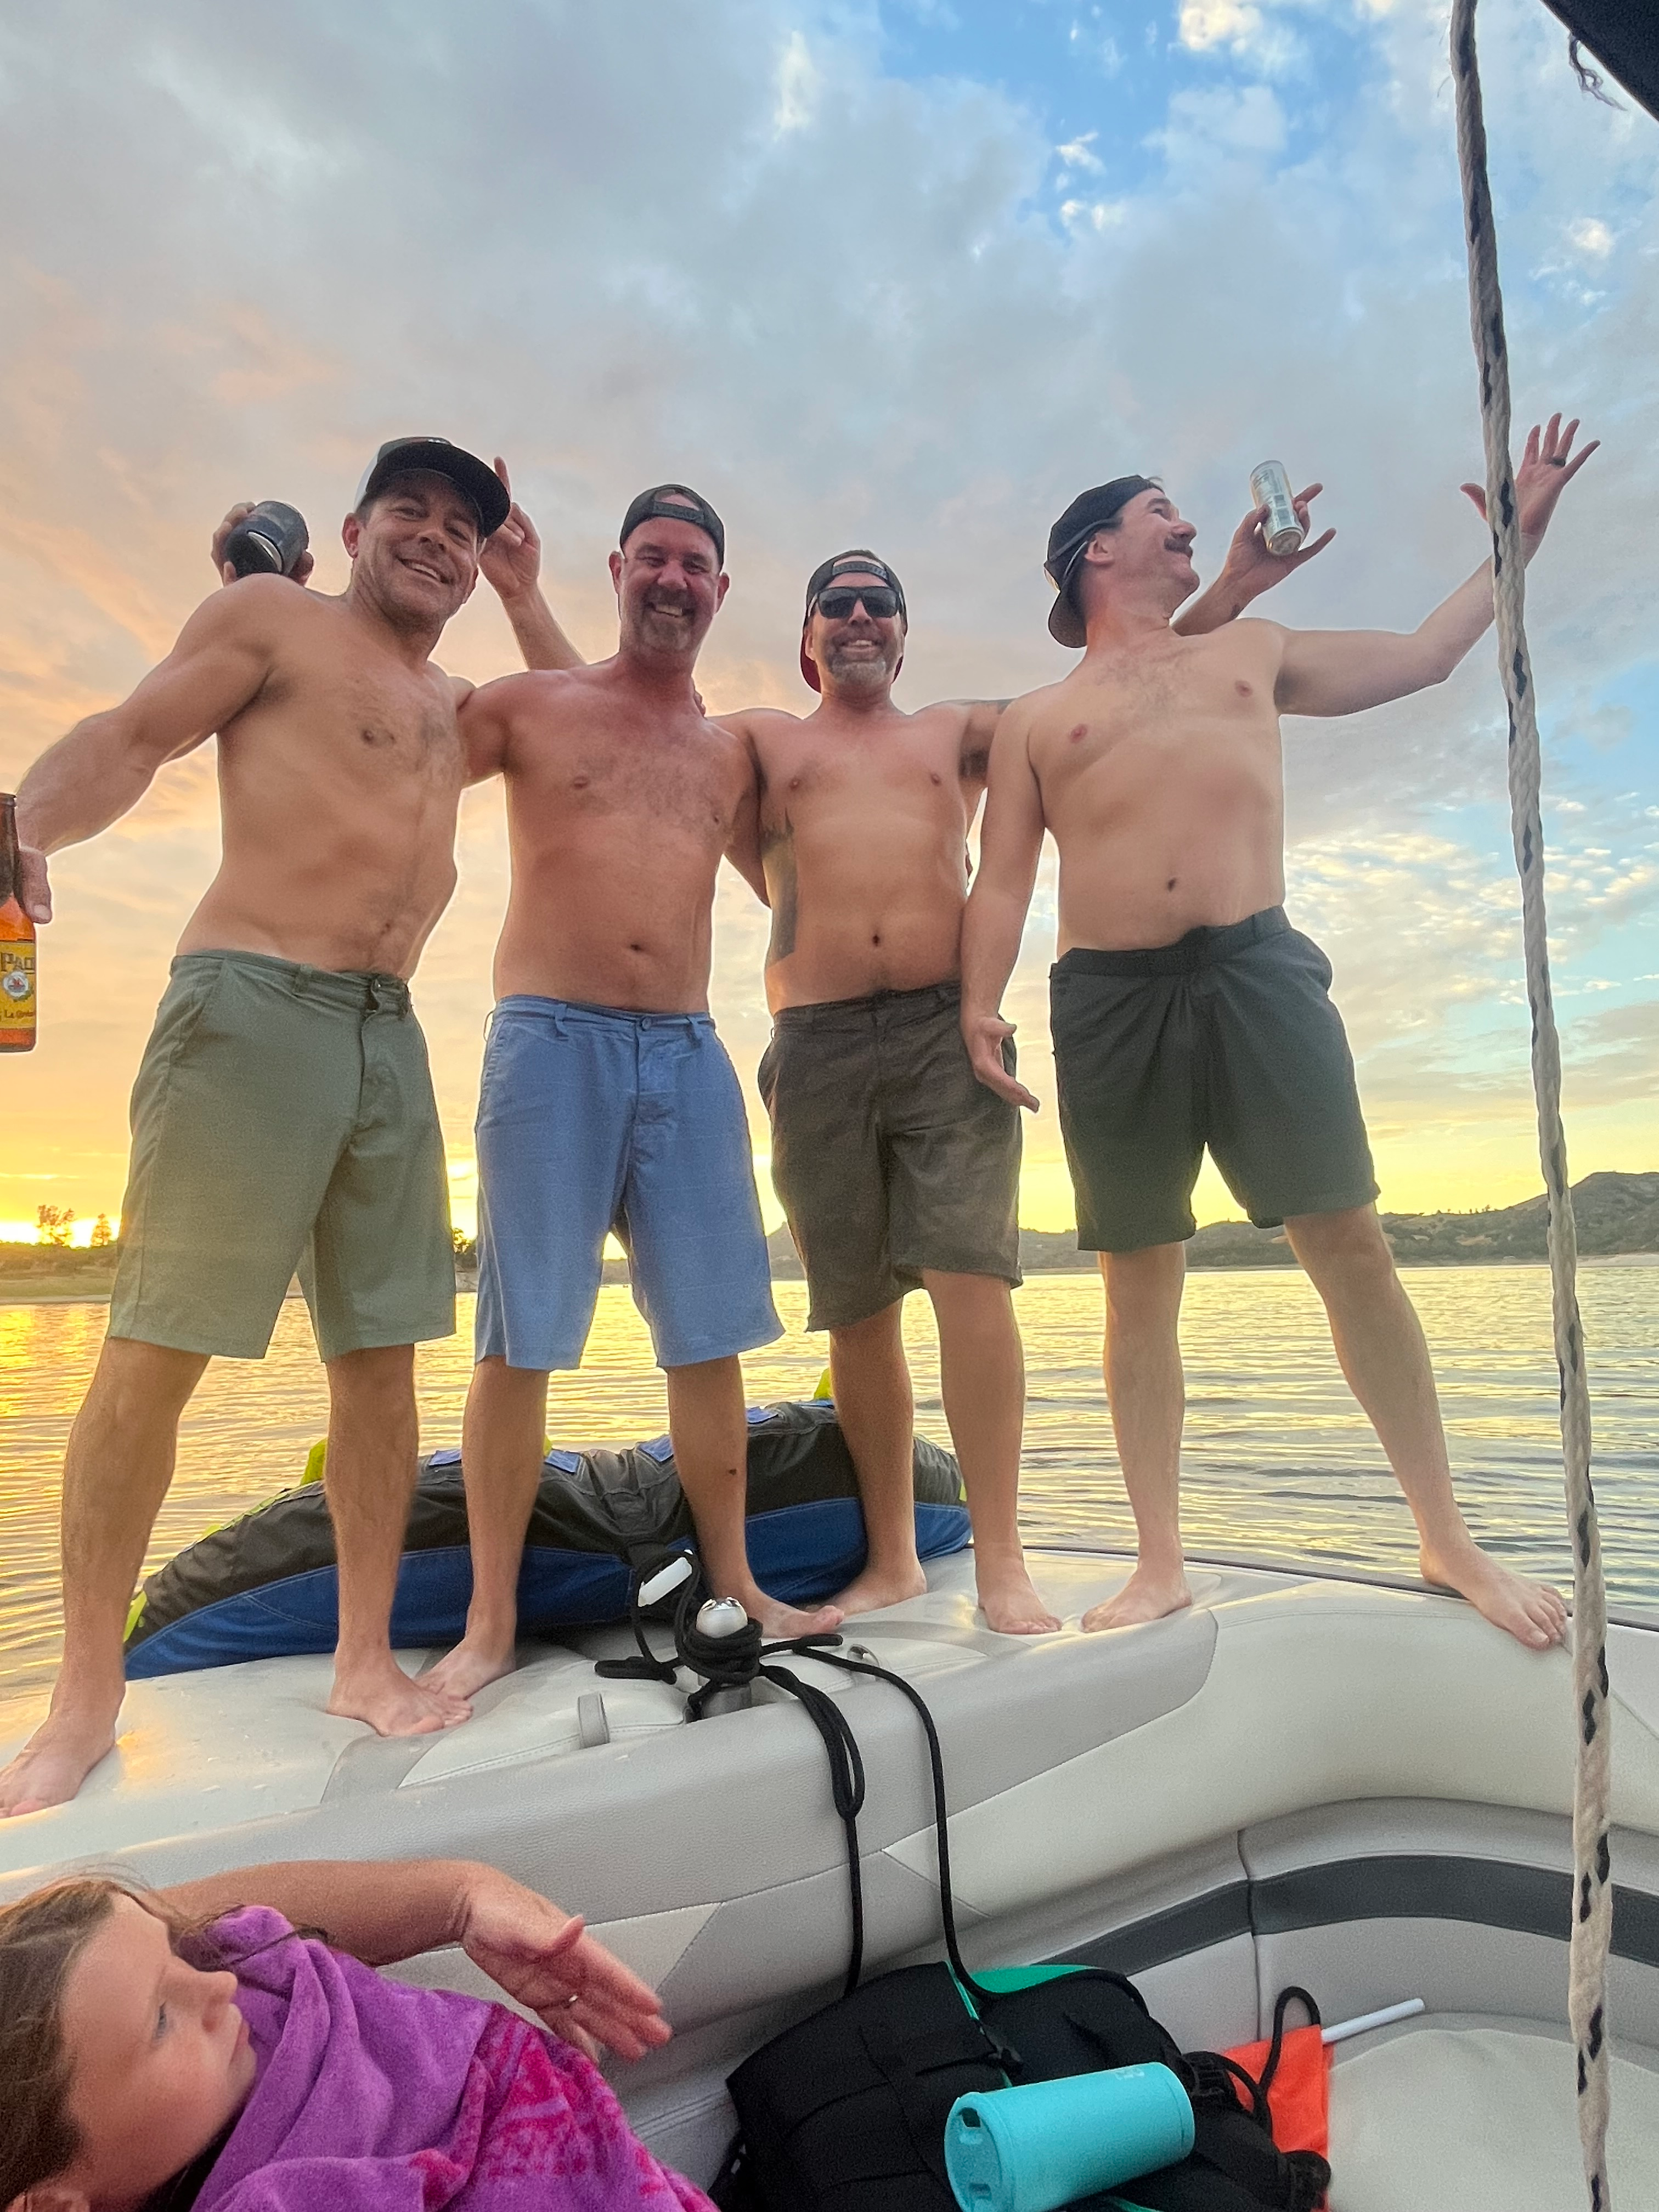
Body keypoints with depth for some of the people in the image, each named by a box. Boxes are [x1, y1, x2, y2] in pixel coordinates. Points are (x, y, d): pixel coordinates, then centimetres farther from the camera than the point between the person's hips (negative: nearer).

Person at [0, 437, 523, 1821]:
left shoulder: (454, 709, 24)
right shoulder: (272, 618, 8)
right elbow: (132, 738, -1)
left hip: (392, 1035, 6)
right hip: (253, 1007, -6)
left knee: (382, 1355, 5)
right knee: (151, 1359, -4)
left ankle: (365, 1658, 17)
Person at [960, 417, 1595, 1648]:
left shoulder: (1252, 654, 24)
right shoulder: (1036, 720, 17)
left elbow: (1424, 658, 32)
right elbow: (1003, 882, 8)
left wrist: (1519, 535, 34)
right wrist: (979, 1005, -6)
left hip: (1259, 969, 1)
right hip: (1110, 997, -1)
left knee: (1350, 1242, -5)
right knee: (1139, 1279, 0)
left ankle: (1448, 1540, 9)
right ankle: (1162, 1567, 9)